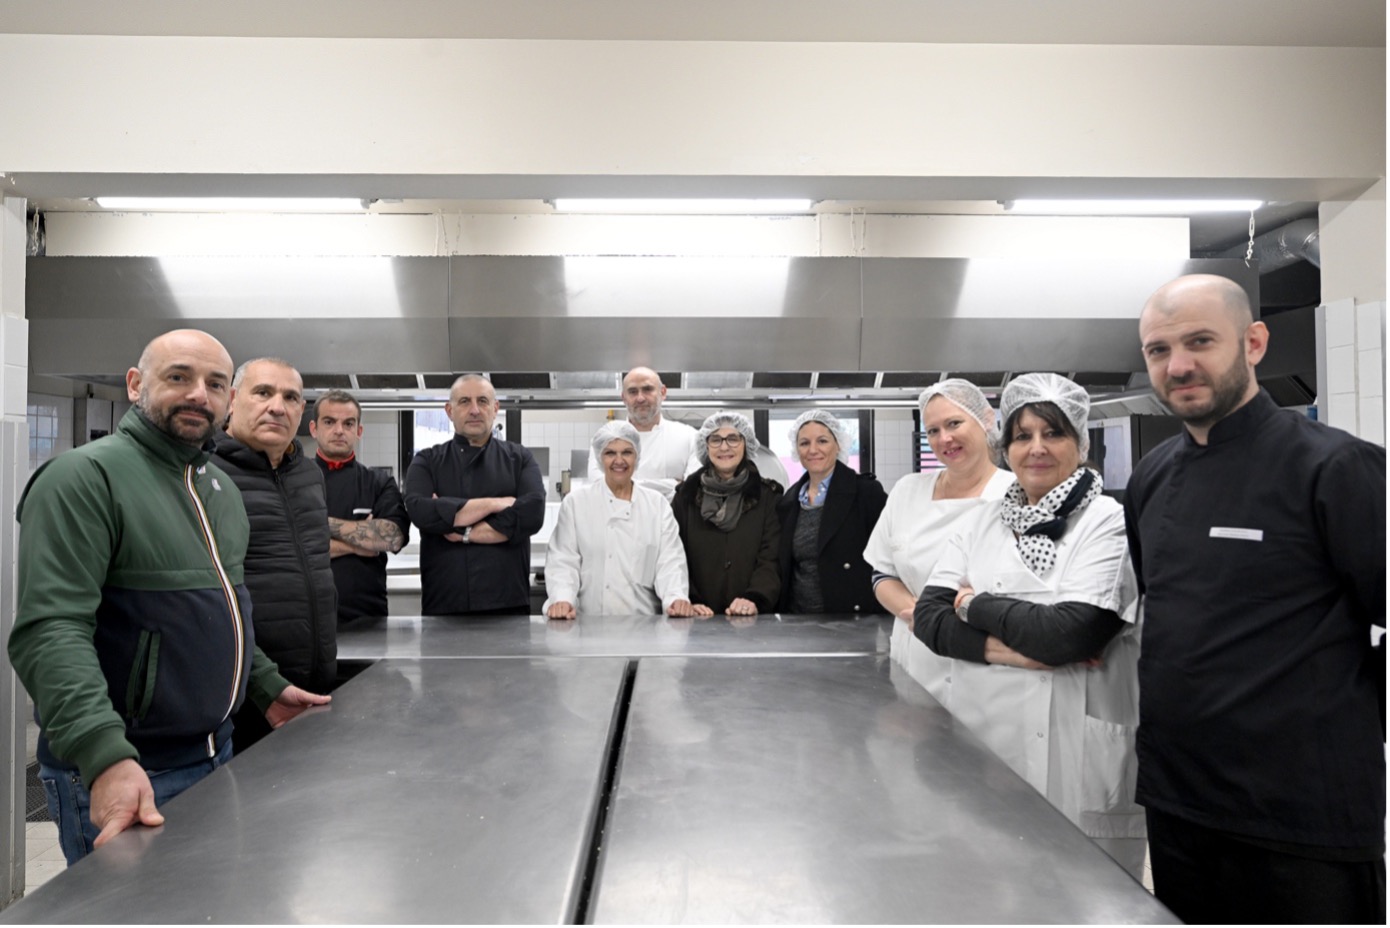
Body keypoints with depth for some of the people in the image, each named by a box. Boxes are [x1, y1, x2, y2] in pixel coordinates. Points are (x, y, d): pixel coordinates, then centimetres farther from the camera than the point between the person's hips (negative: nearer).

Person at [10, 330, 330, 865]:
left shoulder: (221, 488, 11)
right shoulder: (85, 477, -15)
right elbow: (50, 632, -25)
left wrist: (267, 687, 19)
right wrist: (107, 756, -35)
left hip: (217, 756, 8)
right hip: (129, 779, -8)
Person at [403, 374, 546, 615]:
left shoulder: (519, 458, 7)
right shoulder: (427, 462, 7)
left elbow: (532, 513, -10)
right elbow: (420, 512, -13)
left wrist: (464, 533, -11)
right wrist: (494, 503, -12)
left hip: (508, 602, 0)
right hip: (442, 604, 0)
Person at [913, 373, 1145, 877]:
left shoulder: (1108, 522, -5)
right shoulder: (984, 521, 9)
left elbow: (1070, 631, -19)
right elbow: (928, 617, -1)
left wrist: (975, 605, -6)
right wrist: (1014, 649, -15)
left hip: (1074, 759, -4)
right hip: (977, 743, 4)